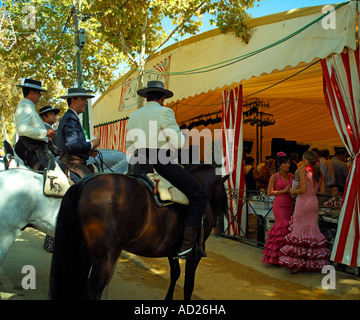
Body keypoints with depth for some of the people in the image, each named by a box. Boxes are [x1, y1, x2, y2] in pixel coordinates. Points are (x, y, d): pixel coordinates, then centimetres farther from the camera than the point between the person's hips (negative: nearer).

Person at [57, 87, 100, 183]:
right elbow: (72, 144, -23)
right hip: (73, 164, -11)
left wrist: (88, 151, 11)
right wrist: (91, 144, -9)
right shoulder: (71, 119, -10)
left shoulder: (70, 117, 24)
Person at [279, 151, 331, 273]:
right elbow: (322, 191, 7)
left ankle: (296, 263, 1)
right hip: (314, 202, 6)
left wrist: (293, 191, 0)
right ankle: (315, 263, 16)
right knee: (312, 229, 12)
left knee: (299, 229, 0)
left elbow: (303, 190, -17)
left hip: (303, 202, -6)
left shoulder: (303, 171, -12)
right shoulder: (319, 173, 6)